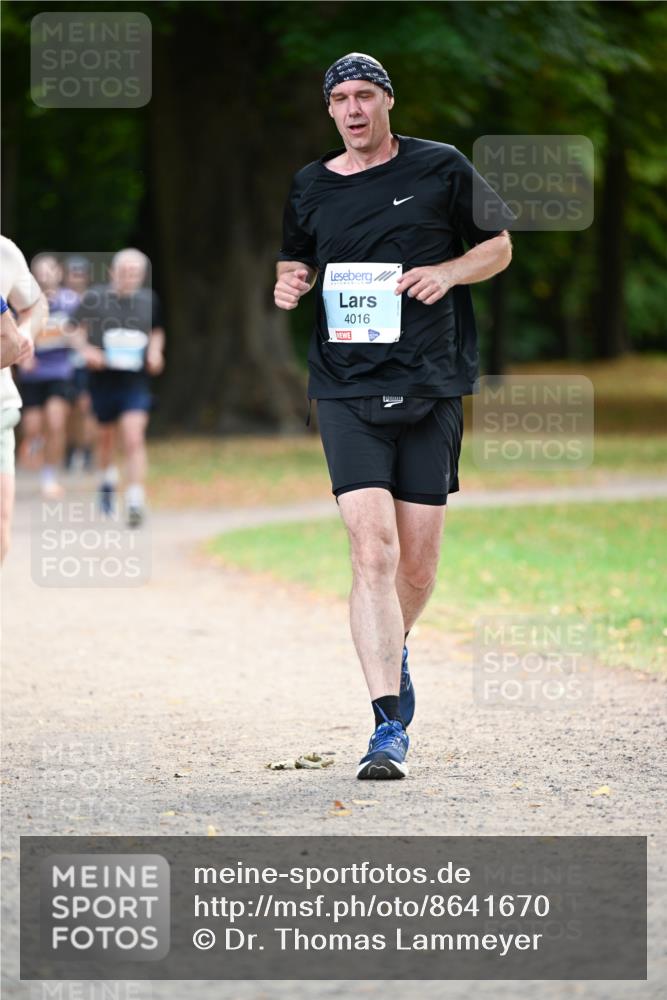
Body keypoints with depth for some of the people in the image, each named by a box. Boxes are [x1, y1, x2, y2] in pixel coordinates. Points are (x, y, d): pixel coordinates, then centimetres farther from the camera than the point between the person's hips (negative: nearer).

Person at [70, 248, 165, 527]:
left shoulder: (148, 299, 1)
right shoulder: (94, 297, -6)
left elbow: (157, 331, 19)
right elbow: (76, 329, 3)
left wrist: (155, 352, 1)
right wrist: (86, 350, -14)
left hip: (137, 382, -1)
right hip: (103, 378, 1)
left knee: (134, 439, -14)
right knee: (106, 435, 19)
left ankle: (135, 501, -17)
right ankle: (108, 478, 48)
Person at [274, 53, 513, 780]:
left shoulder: (441, 169, 4)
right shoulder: (310, 187, 10)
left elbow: (499, 247, 12)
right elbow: (294, 263, 25)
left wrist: (448, 272, -7)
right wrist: (288, 284, 1)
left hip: (432, 387, 0)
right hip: (348, 390, 0)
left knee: (418, 562, 5)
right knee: (372, 551, -15)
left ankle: (393, 651, 39)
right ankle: (389, 728, -18)